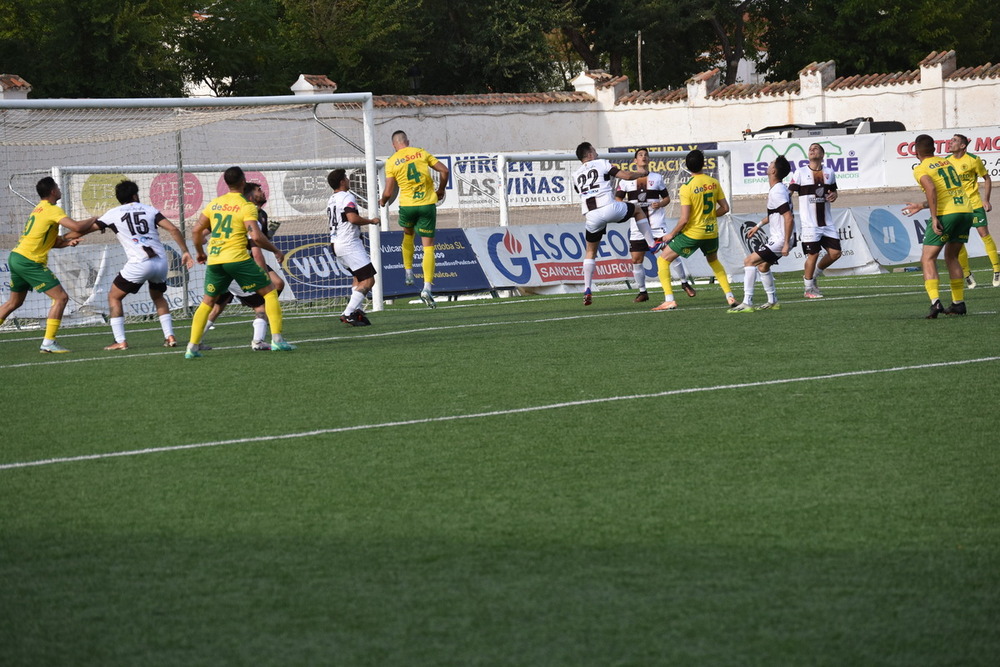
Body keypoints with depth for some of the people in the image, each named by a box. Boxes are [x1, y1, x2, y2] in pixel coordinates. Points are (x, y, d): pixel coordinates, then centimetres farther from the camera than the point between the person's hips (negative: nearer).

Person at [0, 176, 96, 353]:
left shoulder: (39, 209, 18)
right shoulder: (52, 210, -11)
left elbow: (53, 241, 18)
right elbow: (76, 227, -24)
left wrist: (67, 242, -1)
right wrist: (94, 219, -6)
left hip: (16, 257, 10)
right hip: (30, 262, -10)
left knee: (14, 302, 22)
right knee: (61, 297, -8)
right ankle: (48, 343, -13)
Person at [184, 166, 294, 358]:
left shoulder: (214, 203, 12)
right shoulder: (246, 206, -5)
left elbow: (196, 231, 14)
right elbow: (256, 236, -15)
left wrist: (200, 253, 30)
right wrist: (276, 251, -1)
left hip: (214, 260, 5)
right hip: (237, 258, -5)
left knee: (207, 302, 17)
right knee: (270, 292, 5)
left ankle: (192, 346, 8)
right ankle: (277, 340, -4)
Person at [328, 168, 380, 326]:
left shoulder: (331, 200, 17)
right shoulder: (347, 197, -11)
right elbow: (353, 218, -24)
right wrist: (371, 221, -10)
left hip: (335, 244, 10)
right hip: (349, 243, -10)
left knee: (359, 277, 22)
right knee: (368, 280, -9)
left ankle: (357, 310, 8)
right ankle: (348, 314, -17)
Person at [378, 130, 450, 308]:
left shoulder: (391, 161, -2)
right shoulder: (421, 153, 4)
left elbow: (388, 192, -6)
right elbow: (443, 170, 1)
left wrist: (383, 202, 16)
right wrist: (441, 190, 16)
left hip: (407, 205, 0)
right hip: (428, 204, 0)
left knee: (408, 234, 32)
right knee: (428, 247, 1)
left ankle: (408, 273, 29)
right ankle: (427, 288, -11)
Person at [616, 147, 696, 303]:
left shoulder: (657, 177, 8)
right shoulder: (626, 180, 6)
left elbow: (667, 197, 12)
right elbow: (617, 200, 8)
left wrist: (660, 204, -10)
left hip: (657, 222, -1)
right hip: (637, 224, 1)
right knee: (636, 259, -2)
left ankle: (685, 282, 8)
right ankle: (642, 291, 13)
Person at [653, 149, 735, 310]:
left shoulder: (687, 187, -16)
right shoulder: (714, 183, -1)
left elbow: (684, 219, -18)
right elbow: (725, 208, 4)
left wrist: (671, 234, -4)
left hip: (692, 233, -5)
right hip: (711, 231, 5)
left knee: (663, 259, 7)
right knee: (714, 261, 32)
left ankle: (669, 300, -3)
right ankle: (730, 296, 25)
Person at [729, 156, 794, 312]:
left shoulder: (777, 192, -21)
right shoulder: (780, 188, 11)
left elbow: (789, 218, -27)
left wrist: (786, 244, -26)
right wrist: (759, 226, 30)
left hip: (780, 239, -10)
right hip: (777, 238, 10)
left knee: (750, 261, -12)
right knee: (763, 266, 24)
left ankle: (747, 303, -15)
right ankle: (772, 301, 33)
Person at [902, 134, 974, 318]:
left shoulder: (920, 169, 0)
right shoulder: (947, 162, 21)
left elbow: (931, 188, -19)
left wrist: (934, 217, -18)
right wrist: (921, 206, 33)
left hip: (946, 214, -6)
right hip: (965, 210, 6)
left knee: (928, 259, -1)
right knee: (951, 256, 21)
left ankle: (935, 302, -19)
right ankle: (959, 303, 16)